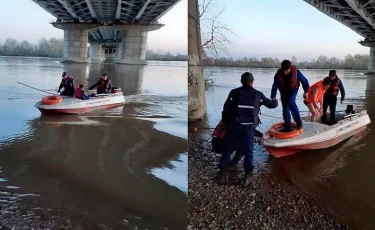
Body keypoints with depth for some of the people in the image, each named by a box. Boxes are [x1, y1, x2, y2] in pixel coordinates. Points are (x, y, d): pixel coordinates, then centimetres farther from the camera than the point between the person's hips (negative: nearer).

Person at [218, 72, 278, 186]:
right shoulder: (258, 95, 7)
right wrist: (275, 101, 45)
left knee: (227, 151, 13)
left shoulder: (234, 92, 2)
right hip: (248, 128, 0)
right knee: (248, 153, 14)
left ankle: (222, 176, 14)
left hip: (233, 126, 0)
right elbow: (272, 104, 21)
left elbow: (226, 109, -1)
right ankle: (247, 177, 13)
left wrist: (225, 123, 12)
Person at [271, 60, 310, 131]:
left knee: (290, 102, -28)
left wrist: (306, 91, -4)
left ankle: (298, 121, -18)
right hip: (284, 91, 3)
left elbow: (304, 80, -12)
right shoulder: (278, 74, -24)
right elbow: (275, 86, -17)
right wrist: (273, 97, -20)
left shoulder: (295, 71, -27)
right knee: (285, 108, 2)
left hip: (293, 89, -3)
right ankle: (287, 125, 16)